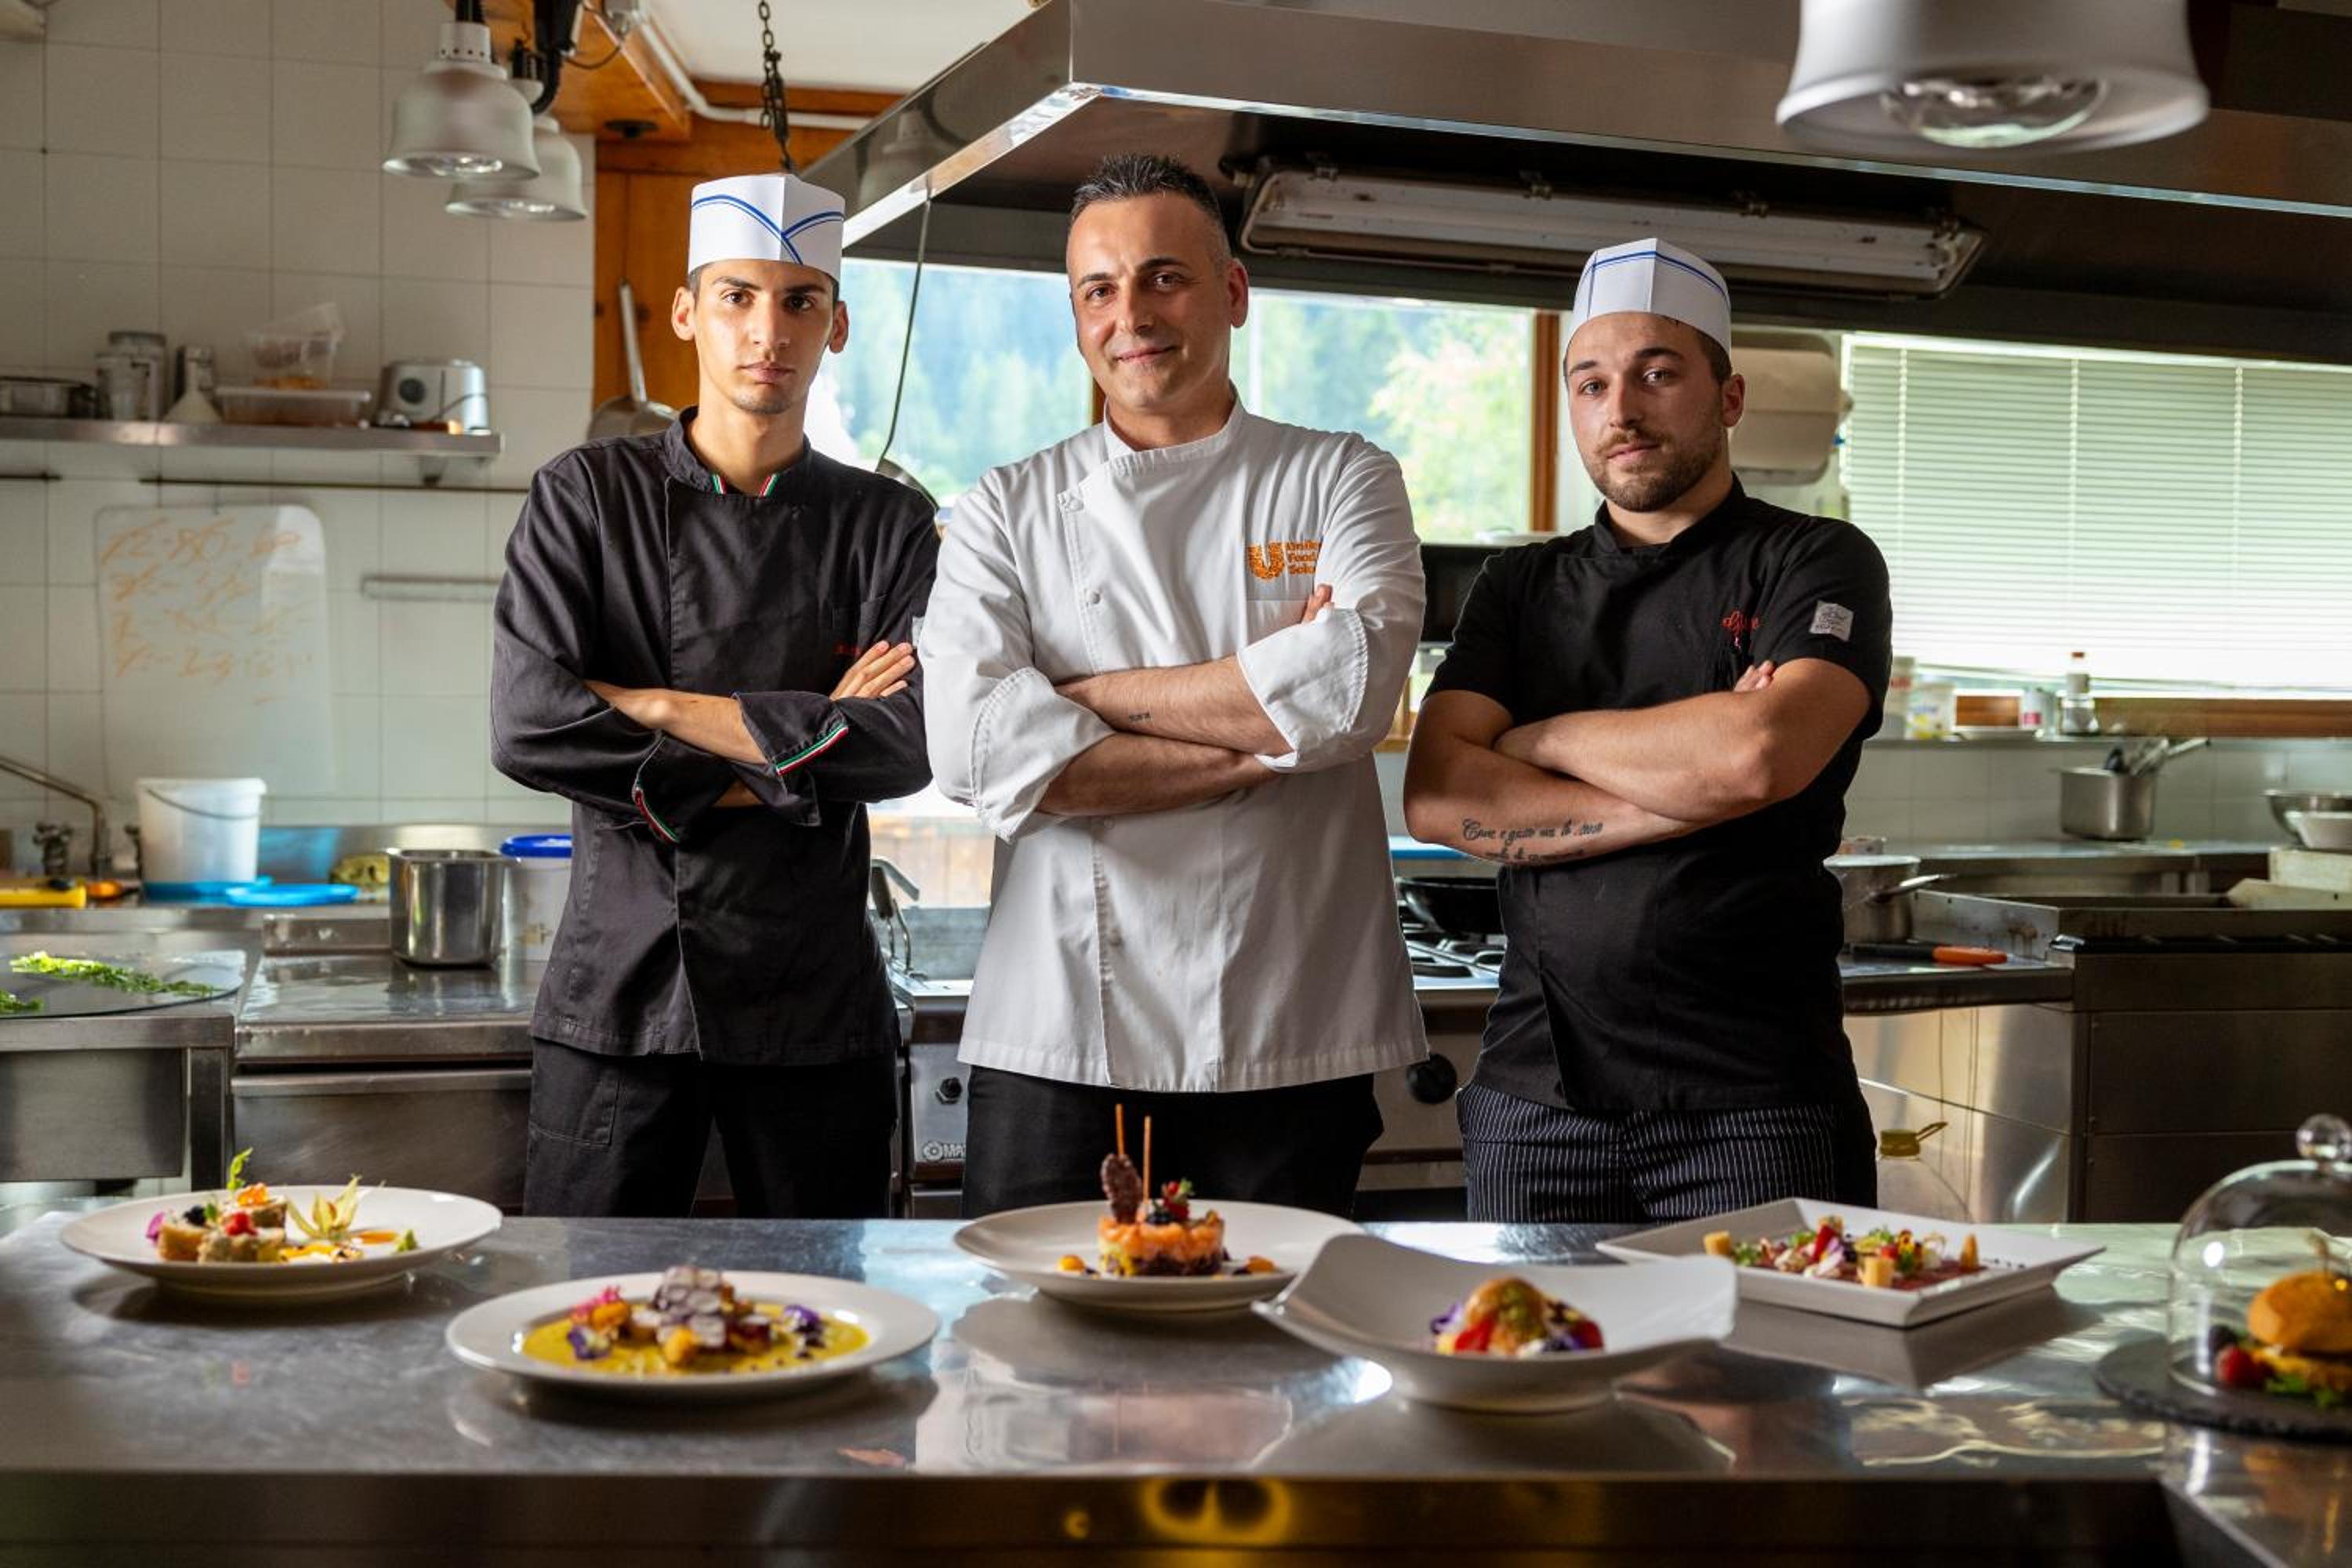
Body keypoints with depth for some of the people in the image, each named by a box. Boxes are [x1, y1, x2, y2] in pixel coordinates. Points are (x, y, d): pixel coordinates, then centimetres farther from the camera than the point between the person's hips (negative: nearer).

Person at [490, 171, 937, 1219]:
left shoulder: (886, 526, 4)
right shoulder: (586, 496, 2)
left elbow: (907, 745, -11)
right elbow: (527, 728, -11)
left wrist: (656, 708, -12)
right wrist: (795, 749, -11)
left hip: (816, 1001, 1)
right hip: (619, 986, 0)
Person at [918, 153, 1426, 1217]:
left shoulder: (1341, 482, 6)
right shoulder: (1007, 511, 7)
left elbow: (1357, 685, -14)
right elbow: (974, 746, -10)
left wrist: (1083, 695, -8)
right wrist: (1264, 742, -12)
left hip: (1292, 1041, 0)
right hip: (1058, 1038, 1)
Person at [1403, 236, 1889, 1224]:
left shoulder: (1817, 563, 3)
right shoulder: (1521, 587, 14)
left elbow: (1760, 756, -17)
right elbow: (1436, 799, -2)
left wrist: (1538, 738, -3)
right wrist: (1683, 793, -10)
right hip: (1533, 1093, 3)